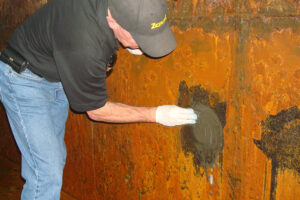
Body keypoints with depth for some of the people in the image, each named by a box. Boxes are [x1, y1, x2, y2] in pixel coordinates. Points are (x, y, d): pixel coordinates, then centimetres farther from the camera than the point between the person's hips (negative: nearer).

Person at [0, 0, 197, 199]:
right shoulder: (83, 47, -39)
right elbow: (96, 110, -22)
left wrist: (124, 41, -10)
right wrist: (156, 114, -19)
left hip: (58, 78, 8)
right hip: (25, 80, -8)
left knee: (56, 158, 16)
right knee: (48, 174, -10)